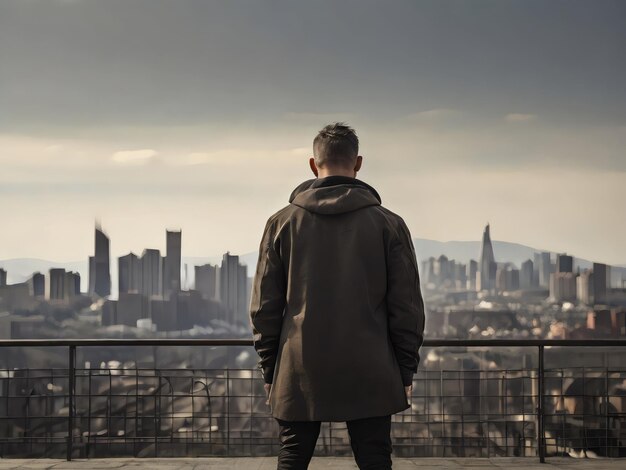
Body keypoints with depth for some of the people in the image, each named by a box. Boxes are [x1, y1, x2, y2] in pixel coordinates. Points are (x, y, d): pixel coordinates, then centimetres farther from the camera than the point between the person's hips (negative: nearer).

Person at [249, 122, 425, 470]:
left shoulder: (282, 223, 2)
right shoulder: (388, 224, 0)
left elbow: (264, 307, 3)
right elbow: (407, 306, 0)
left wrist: (269, 371, 10)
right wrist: (406, 372, 8)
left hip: (299, 376, 1)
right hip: (370, 376, 0)